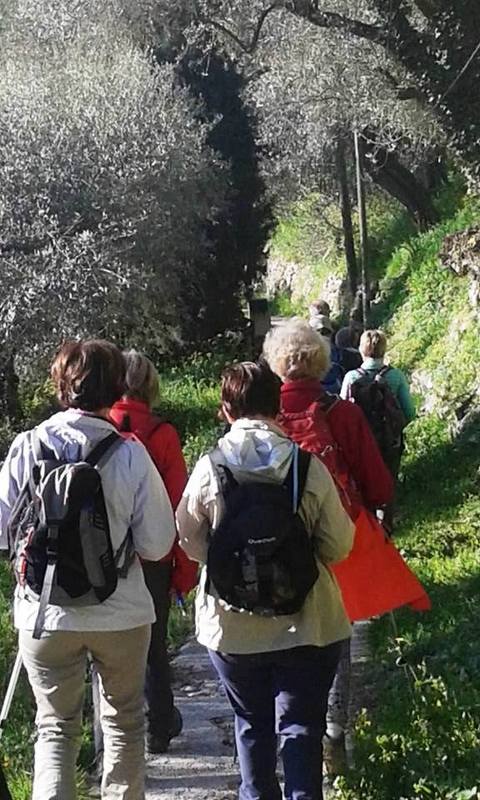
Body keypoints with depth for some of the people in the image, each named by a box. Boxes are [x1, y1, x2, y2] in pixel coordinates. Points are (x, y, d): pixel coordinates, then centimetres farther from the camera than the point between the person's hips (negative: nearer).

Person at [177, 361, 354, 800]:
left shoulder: (209, 468, -10)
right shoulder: (309, 467, -12)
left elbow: (190, 541, 0)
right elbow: (339, 545, -7)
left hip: (233, 626, 1)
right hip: (305, 623, -1)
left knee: (252, 724, 19)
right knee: (302, 726, 7)